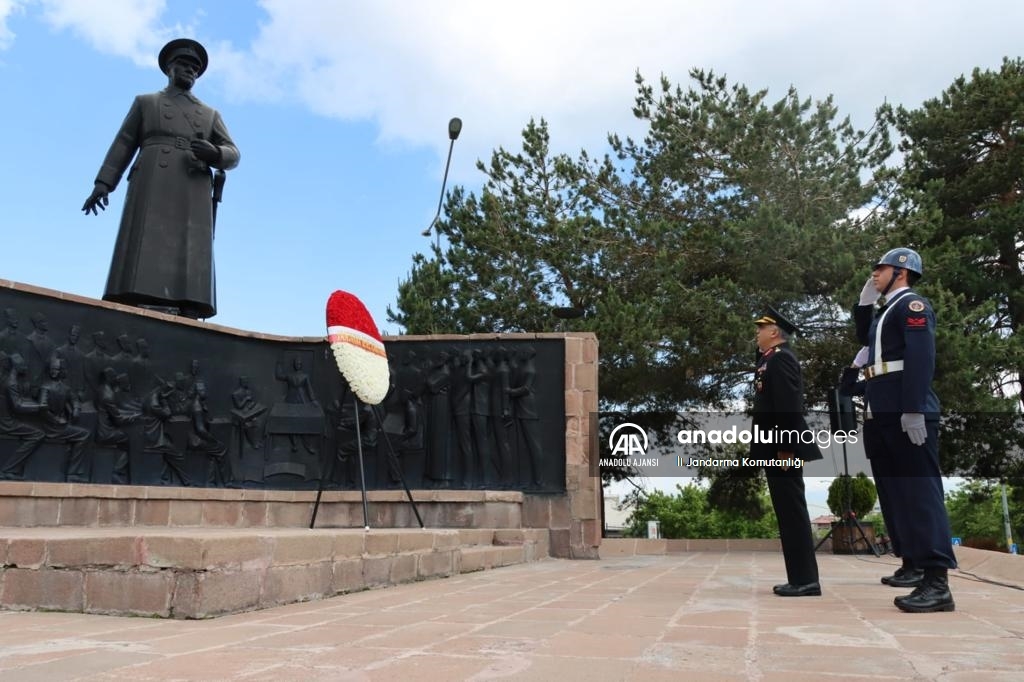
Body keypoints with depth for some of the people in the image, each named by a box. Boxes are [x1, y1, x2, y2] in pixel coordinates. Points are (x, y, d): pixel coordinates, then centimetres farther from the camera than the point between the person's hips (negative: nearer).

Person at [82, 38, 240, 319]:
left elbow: (232, 156, 15)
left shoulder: (210, 114, 29)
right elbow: (123, 145, 15)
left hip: (193, 194, 2)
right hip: (152, 187, -1)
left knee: (188, 265, -15)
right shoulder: (145, 102, 25)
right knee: (145, 259, -20)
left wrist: (213, 153, -9)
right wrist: (103, 184, 1)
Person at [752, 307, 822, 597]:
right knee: (789, 512, 11)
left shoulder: (781, 358, -12)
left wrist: (785, 449, -23)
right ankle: (800, 577, 16)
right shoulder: (770, 358, 19)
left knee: (792, 512, -7)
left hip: (783, 449, -10)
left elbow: (789, 406, -21)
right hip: (776, 449, 10)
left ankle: (805, 580, -2)